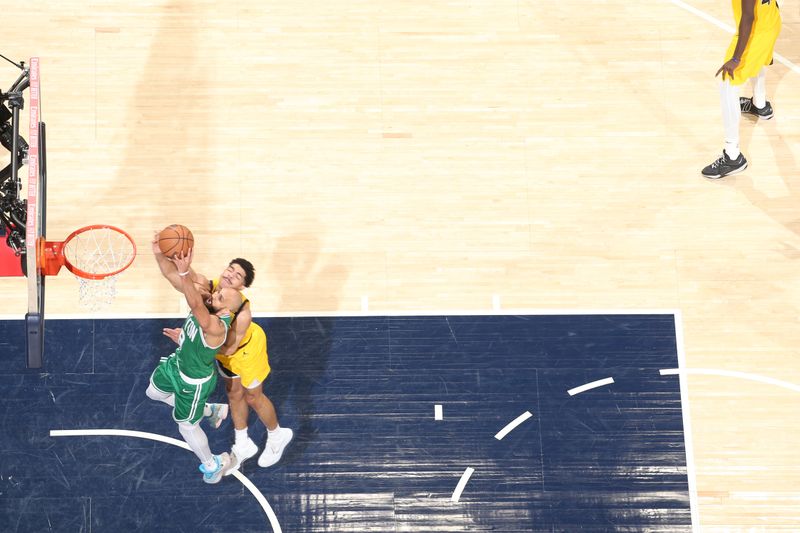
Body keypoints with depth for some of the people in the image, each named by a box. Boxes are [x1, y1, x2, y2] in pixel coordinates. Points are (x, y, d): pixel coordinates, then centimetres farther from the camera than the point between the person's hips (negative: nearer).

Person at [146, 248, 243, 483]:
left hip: (194, 380, -8)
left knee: (187, 426, 14)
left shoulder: (217, 326, -43)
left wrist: (184, 273, -76)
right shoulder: (205, 302, -21)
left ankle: (212, 464, 43)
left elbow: (195, 305, -64)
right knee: (154, 392, 33)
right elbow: (171, 274, -23)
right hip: (177, 363, 8)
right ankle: (209, 410, 47)